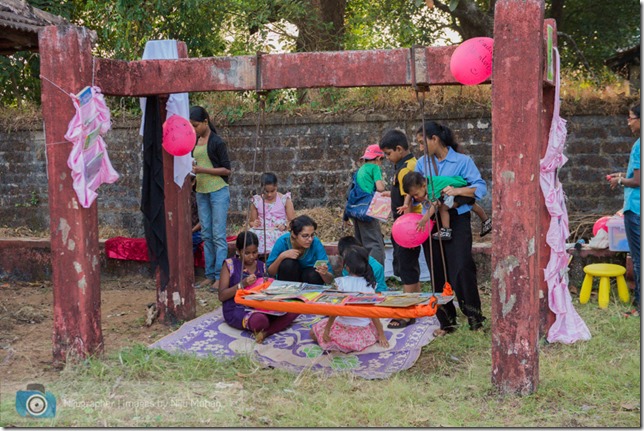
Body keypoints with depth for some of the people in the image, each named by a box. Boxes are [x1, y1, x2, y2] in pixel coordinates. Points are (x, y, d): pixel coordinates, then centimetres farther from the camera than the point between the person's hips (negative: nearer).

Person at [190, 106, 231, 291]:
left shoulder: (217, 142, -8)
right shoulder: (194, 142, 12)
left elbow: (227, 169, -10)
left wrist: (203, 170, -18)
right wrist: (190, 169, 3)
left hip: (218, 191, -7)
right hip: (201, 192, 7)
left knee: (218, 235, -6)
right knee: (206, 236, 8)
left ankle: (220, 276, -5)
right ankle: (210, 275, 13)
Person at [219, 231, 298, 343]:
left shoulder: (261, 266, 11)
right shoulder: (230, 264, -3)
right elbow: (221, 296, -7)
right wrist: (242, 284, -19)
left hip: (258, 307, 6)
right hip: (236, 310, -6)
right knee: (260, 320, -40)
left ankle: (264, 333, -23)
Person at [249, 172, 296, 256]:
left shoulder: (284, 199, 6)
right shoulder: (257, 201, 11)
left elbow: (292, 221, 6)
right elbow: (252, 222, 20)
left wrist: (285, 226, -15)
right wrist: (254, 223, -4)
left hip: (279, 232, -2)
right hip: (261, 232, 2)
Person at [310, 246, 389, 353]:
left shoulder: (341, 282, -13)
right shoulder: (369, 284, -5)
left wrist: (327, 330, -4)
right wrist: (381, 335, 4)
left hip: (344, 329, -3)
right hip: (364, 331, 3)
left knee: (314, 332, 19)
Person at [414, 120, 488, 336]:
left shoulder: (462, 161, -4)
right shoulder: (422, 163, 9)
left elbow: (481, 187, -9)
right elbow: (412, 189, 10)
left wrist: (458, 191, -23)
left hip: (457, 220, -4)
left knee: (461, 269, -13)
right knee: (438, 273, 7)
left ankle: (474, 317, 2)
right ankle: (446, 321, 18)